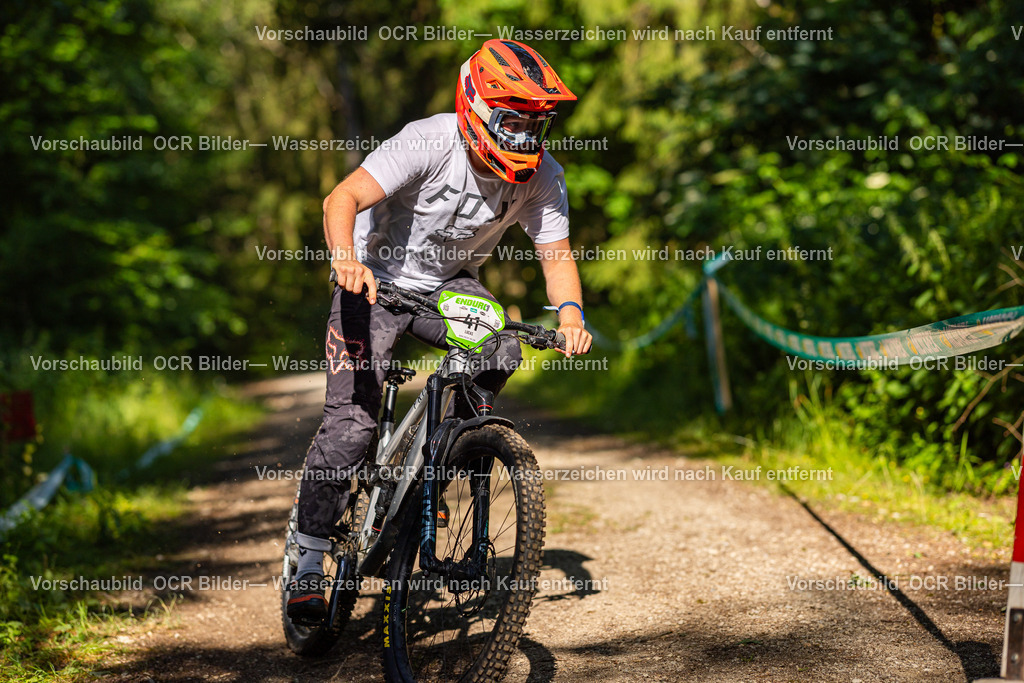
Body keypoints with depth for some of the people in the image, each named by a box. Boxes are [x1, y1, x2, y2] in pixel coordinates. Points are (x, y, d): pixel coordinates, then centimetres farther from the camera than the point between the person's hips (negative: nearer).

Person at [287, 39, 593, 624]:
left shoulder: (542, 177, -15)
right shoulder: (430, 144, -29)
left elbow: (556, 253, -13)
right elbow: (343, 199, -36)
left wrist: (570, 311, -34)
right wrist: (347, 260, -56)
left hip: (449, 284, 4)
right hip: (377, 280, -4)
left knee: (501, 354, -27)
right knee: (353, 418, -14)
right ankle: (308, 559, -1)